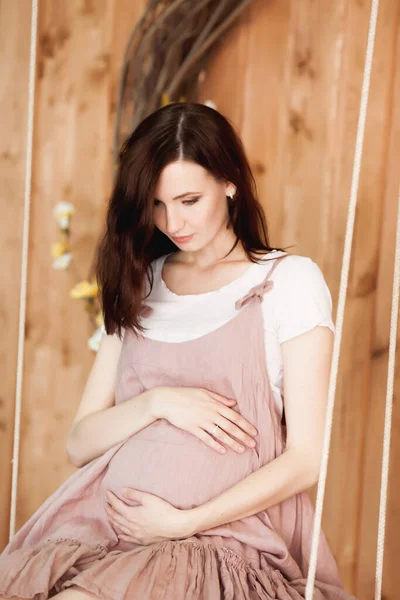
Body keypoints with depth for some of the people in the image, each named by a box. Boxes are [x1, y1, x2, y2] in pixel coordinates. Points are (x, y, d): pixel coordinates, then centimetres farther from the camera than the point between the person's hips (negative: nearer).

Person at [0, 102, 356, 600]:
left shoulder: (289, 280, 3)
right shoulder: (139, 285, 17)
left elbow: (305, 459, -3)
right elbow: (80, 444, 12)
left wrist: (184, 523, -10)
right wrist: (158, 401, -6)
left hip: (223, 535, -4)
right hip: (106, 520, 4)